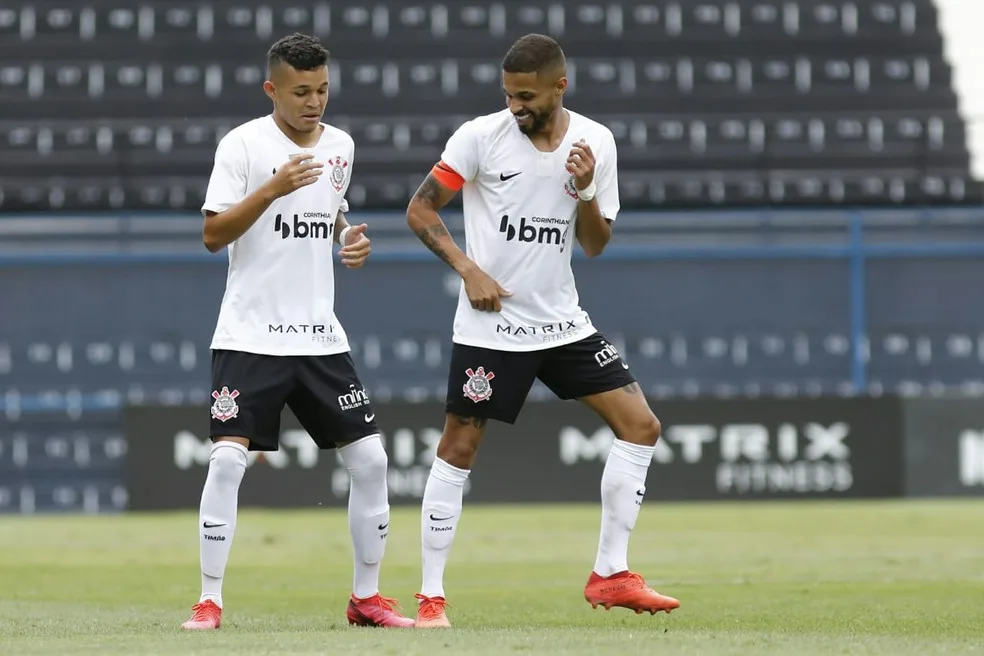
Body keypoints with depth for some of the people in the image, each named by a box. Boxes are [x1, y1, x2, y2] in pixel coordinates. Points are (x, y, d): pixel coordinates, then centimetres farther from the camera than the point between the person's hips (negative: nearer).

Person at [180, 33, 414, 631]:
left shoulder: (340, 145, 9)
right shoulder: (243, 144, -8)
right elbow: (213, 235, -13)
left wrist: (352, 238, 5)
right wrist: (273, 188, -24)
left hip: (321, 335, 5)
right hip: (251, 334, -5)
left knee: (370, 459, 0)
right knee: (228, 458, -15)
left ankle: (366, 597, 13)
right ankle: (210, 600, -6)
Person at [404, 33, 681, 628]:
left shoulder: (595, 142, 1)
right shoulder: (481, 136, -9)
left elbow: (596, 245, 6)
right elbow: (420, 210, -4)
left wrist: (586, 191, -13)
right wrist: (468, 268, -15)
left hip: (562, 322, 4)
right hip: (491, 327, -4)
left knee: (641, 427, -3)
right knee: (459, 449, -6)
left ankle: (610, 574, 4)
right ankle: (431, 596, 3)